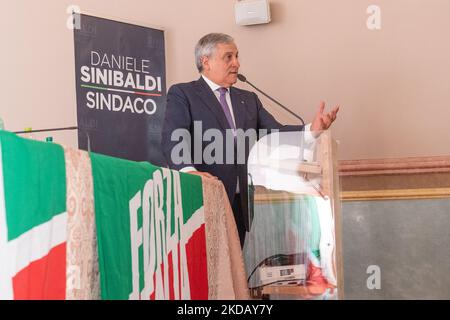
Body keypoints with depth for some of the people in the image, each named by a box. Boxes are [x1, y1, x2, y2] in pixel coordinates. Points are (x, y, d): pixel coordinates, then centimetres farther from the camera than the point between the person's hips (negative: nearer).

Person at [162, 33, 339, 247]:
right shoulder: (182, 94, 2)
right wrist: (188, 170, -32)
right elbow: (173, 139, -12)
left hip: (241, 201, 5)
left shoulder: (248, 99, 21)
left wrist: (311, 129, -7)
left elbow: (275, 132, 11)